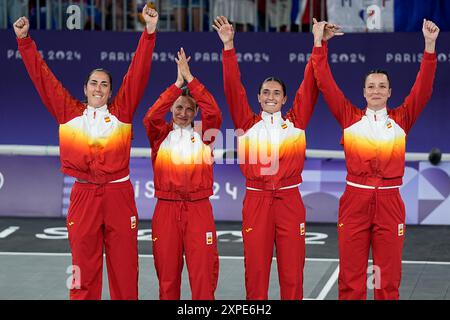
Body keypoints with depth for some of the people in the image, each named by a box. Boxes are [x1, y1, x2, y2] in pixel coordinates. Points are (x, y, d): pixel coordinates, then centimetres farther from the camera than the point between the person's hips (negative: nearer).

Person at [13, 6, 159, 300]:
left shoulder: (121, 112, 6)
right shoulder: (69, 112, 9)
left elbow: (138, 74, 0)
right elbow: (43, 77, 9)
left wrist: (150, 31, -7)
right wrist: (25, 39, 4)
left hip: (118, 195, 0)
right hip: (84, 196, 1)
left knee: (124, 267, 2)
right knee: (84, 270, 3)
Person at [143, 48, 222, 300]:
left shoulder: (203, 134, 8)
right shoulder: (161, 135, 8)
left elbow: (214, 113, -9)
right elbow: (151, 117, -12)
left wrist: (190, 78, -10)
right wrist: (178, 82, -14)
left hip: (198, 209, 0)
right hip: (167, 209, 0)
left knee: (204, 272, -4)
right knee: (167, 273, 3)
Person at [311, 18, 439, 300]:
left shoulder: (401, 119, 7)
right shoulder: (350, 118, 6)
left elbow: (423, 88, -1)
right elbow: (326, 84, 3)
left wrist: (430, 45, -10)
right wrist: (319, 42, 0)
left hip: (389, 202, 0)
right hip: (355, 200, 0)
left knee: (388, 276, 4)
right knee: (351, 276, 2)